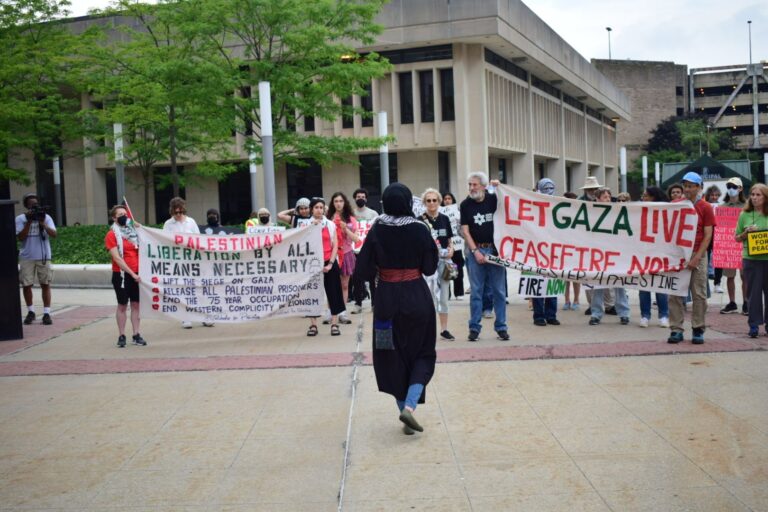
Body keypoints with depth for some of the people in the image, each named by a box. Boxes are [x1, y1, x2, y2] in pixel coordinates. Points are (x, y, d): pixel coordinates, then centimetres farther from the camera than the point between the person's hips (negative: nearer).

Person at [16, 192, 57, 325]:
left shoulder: (46, 217, 3)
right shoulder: (20, 219, 2)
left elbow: (53, 234, -7)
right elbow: (20, 237, -8)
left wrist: (42, 223, -17)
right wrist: (29, 222, -14)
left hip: (44, 256, 0)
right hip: (27, 257, 0)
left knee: (45, 284, 1)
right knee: (26, 284, 3)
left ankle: (47, 313, 4)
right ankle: (30, 312, 19)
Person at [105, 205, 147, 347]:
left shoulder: (134, 230, 10)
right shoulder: (112, 235, -5)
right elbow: (117, 258, -12)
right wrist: (132, 273, -17)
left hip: (136, 273, 4)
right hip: (121, 274, -4)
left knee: (136, 304, 6)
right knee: (122, 305, 3)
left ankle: (136, 335, 12)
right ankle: (121, 336, 11)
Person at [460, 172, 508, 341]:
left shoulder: (493, 199, 3)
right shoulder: (465, 205, 2)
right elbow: (465, 230, -1)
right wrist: (475, 251, -9)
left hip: (495, 249, 1)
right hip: (475, 250, -1)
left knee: (499, 291, 4)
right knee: (476, 291, 2)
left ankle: (501, 327, 11)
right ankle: (474, 328, 9)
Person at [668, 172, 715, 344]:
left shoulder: (705, 208, 0)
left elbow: (708, 235, -3)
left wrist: (697, 257, -12)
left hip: (697, 255, -2)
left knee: (699, 294, 0)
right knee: (675, 294, 1)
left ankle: (698, 330, 8)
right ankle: (676, 330, 5)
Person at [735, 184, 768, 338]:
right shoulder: (744, 214, 4)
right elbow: (737, 238, 10)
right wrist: (746, 232, -9)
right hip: (751, 258, 0)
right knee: (753, 292, 3)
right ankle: (754, 324, 9)